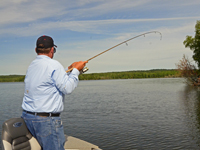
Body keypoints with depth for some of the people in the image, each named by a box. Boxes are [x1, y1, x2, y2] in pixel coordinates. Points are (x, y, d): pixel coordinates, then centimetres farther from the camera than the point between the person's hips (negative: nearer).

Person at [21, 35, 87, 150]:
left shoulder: (32, 66, 13)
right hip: (47, 119, -8)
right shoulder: (53, 64, -13)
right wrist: (76, 70, -3)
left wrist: (69, 70, 20)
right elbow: (67, 88, -15)